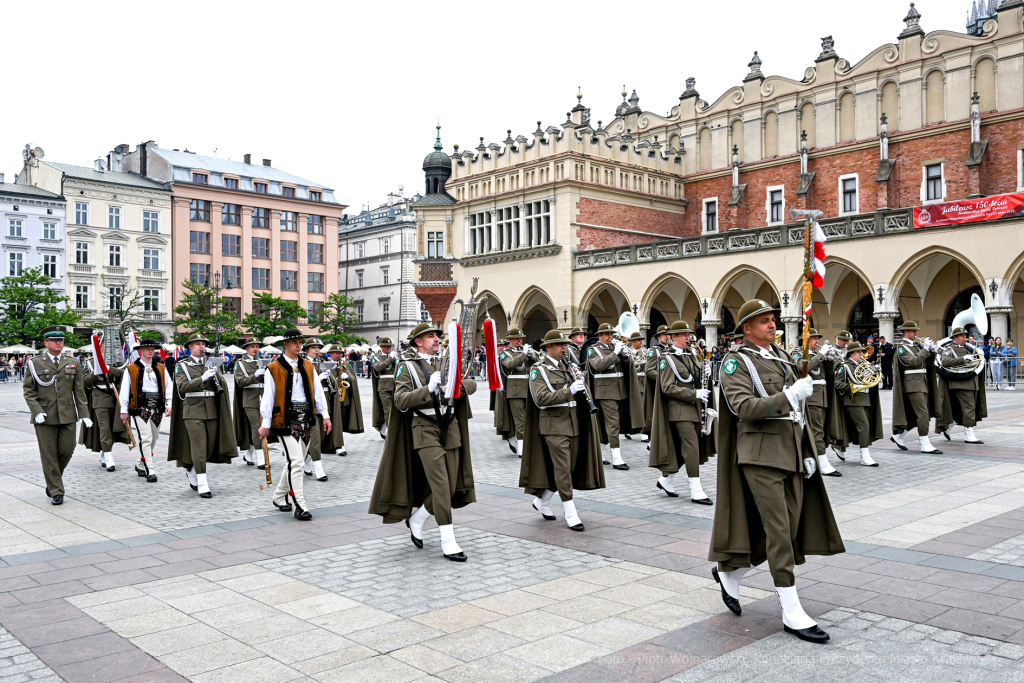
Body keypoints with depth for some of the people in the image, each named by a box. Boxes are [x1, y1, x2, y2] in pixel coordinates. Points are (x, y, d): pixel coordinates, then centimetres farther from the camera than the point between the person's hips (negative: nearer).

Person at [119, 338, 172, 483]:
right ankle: (150, 471, -10)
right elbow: (124, 390, 2)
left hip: (157, 409, 5)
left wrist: (169, 405, -1)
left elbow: (168, 388, 11)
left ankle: (140, 465, 32)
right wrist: (124, 411, 0)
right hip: (140, 409, -4)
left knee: (153, 440, 13)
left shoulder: (161, 368, 12)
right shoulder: (131, 369, 1)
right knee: (145, 439, -11)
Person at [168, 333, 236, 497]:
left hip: (212, 411, 5)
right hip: (193, 411, -4)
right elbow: (182, 387, -11)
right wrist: (202, 378, -22)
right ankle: (202, 486, -7)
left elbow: (220, 386, 8)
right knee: (199, 447, -10)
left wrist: (215, 374, -11)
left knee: (210, 447, 7)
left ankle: (192, 473, 32)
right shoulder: (182, 365, 3)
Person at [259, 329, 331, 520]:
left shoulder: (308, 366, 12)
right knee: (296, 461, -12)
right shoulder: (274, 368, -3)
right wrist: (265, 424, -6)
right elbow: (268, 397, -4)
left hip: (306, 418, 6)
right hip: (286, 419, -6)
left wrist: (325, 415, 4)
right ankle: (300, 507, -8)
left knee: (295, 461, 14)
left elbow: (317, 391, 11)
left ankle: (279, 497, 32)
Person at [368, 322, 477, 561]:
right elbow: (401, 401, -12)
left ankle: (416, 519, 30)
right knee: (440, 486, -11)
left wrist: (459, 386, -14)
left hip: (450, 429, 6)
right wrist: (428, 389, -24)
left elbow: (471, 384, 9)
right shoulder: (407, 366, -2)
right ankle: (448, 543, -5)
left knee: (451, 487, 8)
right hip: (425, 431, -6)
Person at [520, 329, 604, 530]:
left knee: (569, 468, 11)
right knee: (562, 469, -7)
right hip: (554, 425, -7)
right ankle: (571, 515, 0)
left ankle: (542, 501, 29)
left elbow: (578, 391, 20)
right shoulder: (539, 369, -7)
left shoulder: (567, 365, 15)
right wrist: (569, 391, -28)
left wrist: (581, 383, -4)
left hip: (574, 423, 7)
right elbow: (540, 399, -20)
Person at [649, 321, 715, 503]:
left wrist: (706, 372, 1)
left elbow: (697, 377, 25)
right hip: (680, 409, -8)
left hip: (695, 408, 8)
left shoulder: (692, 354, 13)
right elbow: (667, 388, -16)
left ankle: (665, 479, 26)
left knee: (683, 448, 11)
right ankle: (696, 491, -7)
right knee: (692, 447, -11)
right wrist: (695, 394, -21)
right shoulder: (667, 358, -10)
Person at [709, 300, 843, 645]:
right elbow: (744, 408, -19)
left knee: (788, 530, 9)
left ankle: (729, 572, 28)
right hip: (761, 454, -8)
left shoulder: (783, 358, 18)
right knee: (779, 532, -7)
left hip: (791, 455, 8)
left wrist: (807, 453, 16)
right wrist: (790, 396, -26)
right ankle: (792, 613, 1)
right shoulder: (736, 361, -5)